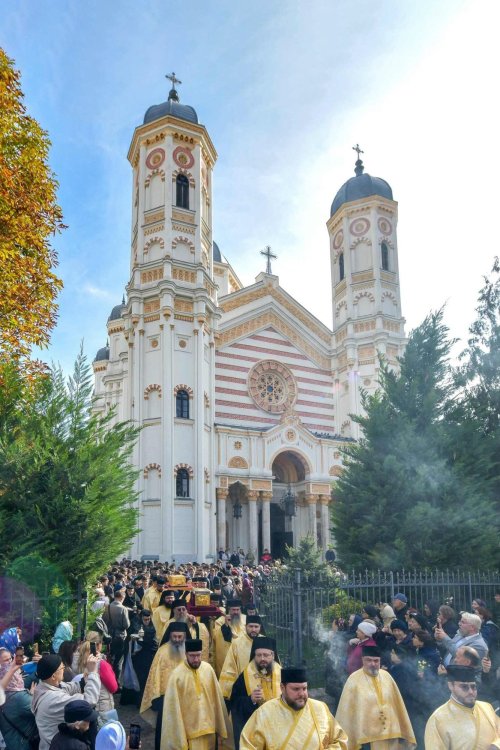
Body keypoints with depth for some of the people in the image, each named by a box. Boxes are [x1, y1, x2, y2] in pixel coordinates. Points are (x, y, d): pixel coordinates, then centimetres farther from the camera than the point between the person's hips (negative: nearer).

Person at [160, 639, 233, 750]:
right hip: (190, 729, -4)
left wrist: (220, 726, 8)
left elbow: (217, 698, 5)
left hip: (209, 726, 4)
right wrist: (179, 739, -9)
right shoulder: (177, 675, -17)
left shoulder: (208, 669, -4)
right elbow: (173, 707, -12)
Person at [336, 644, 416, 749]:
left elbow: (397, 704, 12)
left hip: (390, 733, 4)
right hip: (366, 736, -4)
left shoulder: (386, 676, 5)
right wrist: (348, 741, -4)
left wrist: (404, 732, 16)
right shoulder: (354, 679, -8)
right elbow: (347, 710, -5)